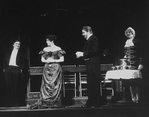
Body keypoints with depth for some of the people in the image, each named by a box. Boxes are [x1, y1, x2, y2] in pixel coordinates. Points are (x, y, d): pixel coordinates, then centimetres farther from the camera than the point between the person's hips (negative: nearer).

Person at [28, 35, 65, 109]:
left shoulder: (58, 49, -2)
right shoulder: (45, 49, 10)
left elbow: (62, 59, -3)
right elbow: (42, 59, 12)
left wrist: (53, 60, -11)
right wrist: (46, 61, -7)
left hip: (56, 68, -4)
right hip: (47, 69, 4)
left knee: (55, 86, -3)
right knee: (46, 86, 0)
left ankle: (55, 103, 4)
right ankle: (44, 103, 2)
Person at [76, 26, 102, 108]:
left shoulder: (94, 39, -9)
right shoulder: (88, 40, 18)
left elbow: (94, 51, -20)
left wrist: (83, 54, -17)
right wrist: (81, 54, 0)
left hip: (93, 65, -10)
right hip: (89, 65, 10)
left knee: (95, 84, -4)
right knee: (90, 84, 12)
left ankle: (97, 103, 1)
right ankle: (90, 103, 18)